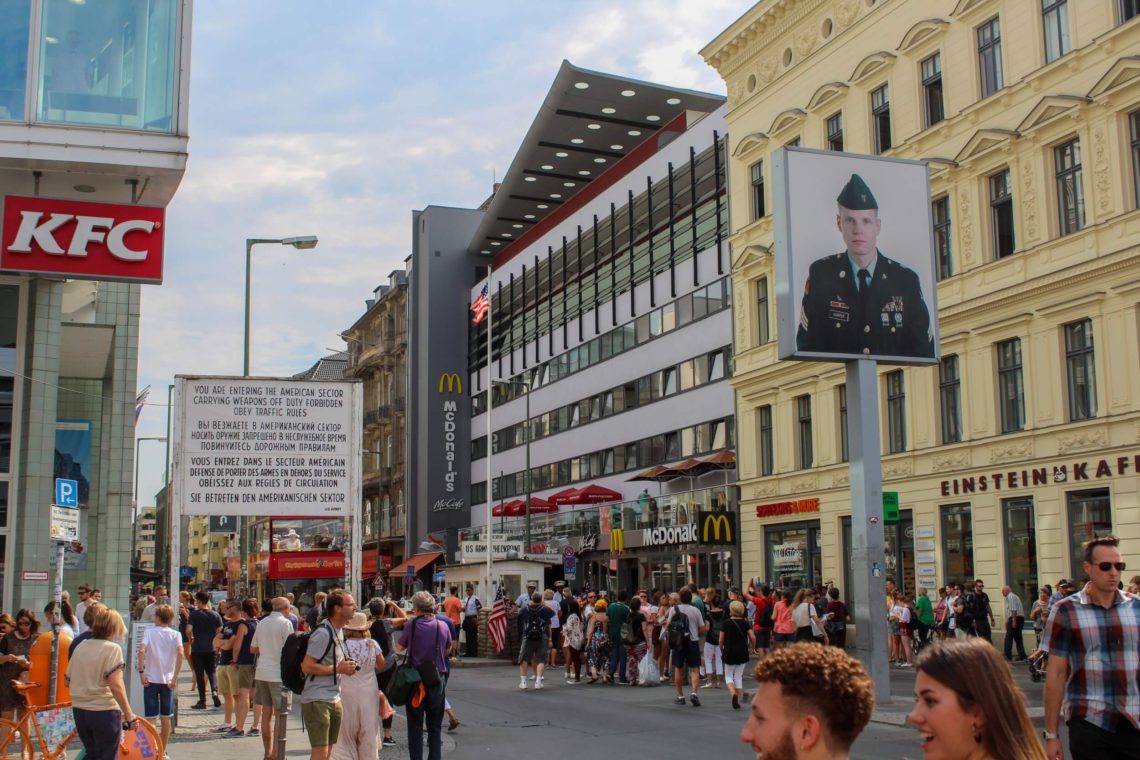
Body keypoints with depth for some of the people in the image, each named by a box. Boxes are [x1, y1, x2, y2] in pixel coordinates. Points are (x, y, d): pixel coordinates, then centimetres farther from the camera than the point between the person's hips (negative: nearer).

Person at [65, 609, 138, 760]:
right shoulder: (112, 648, -12)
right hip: (104, 711, -6)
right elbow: (115, 685, -20)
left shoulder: (80, 646, 6)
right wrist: (129, 714, -16)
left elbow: (68, 681, 13)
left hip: (79, 710, 6)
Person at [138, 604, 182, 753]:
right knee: (166, 717, 11)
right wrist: (175, 677, -11)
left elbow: (141, 651, -17)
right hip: (167, 679, 1)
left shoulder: (149, 632, 0)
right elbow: (180, 653, -14)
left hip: (150, 679, -1)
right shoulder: (175, 635, 2)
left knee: (151, 717, 3)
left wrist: (141, 672, -11)